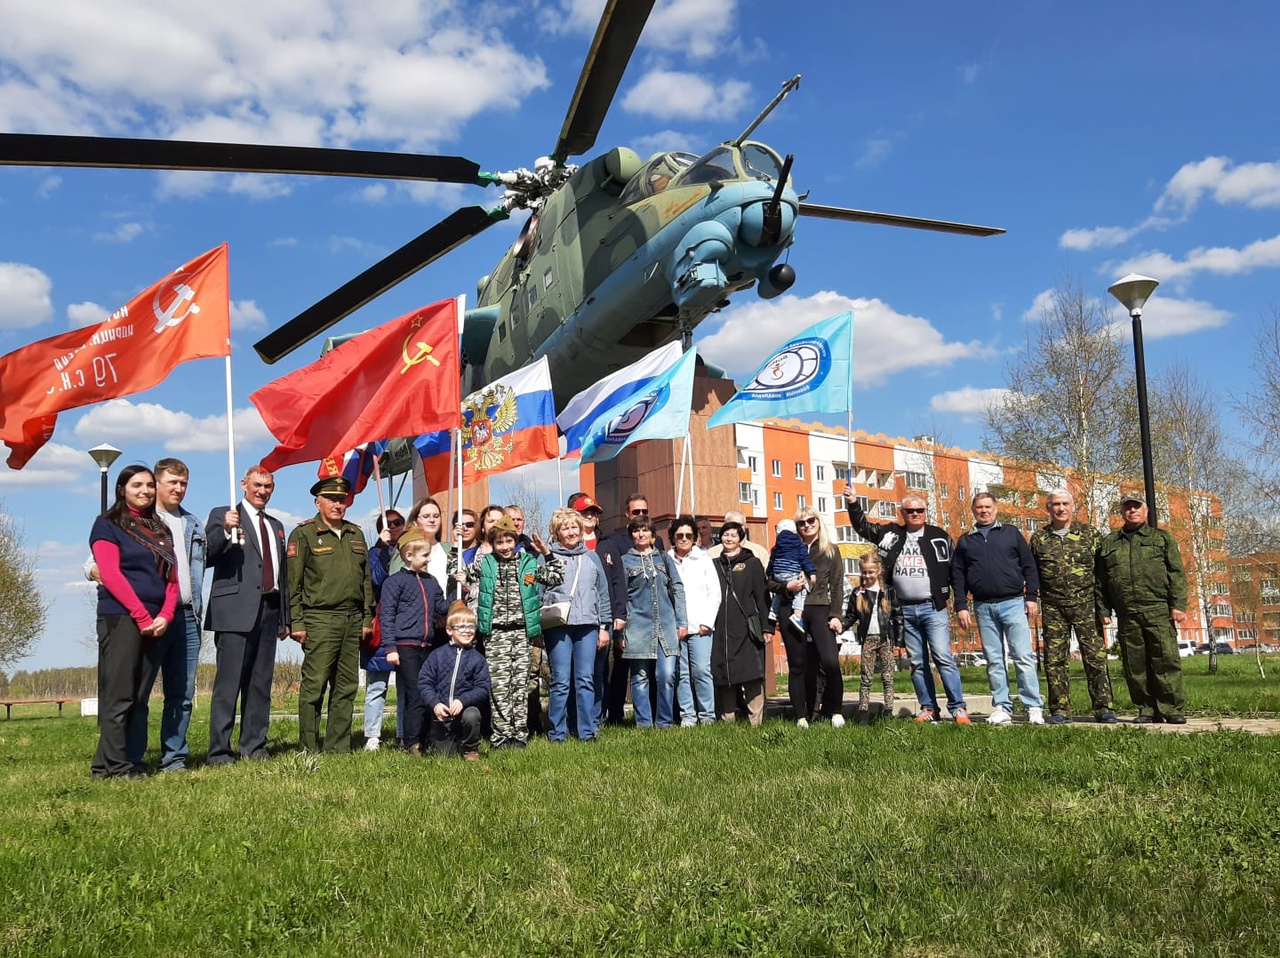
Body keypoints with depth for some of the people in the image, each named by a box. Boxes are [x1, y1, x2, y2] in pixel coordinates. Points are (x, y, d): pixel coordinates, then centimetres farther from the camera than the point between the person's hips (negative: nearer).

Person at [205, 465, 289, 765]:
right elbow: (206, 557, -8)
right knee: (228, 683, -7)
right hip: (236, 610, -6)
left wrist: (285, 617, 19)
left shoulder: (276, 525, 23)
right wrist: (225, 531, -25)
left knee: (260, 684, 6)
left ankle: (253, 747, 11)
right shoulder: (221, 515, 4)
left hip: (268, 611, 6)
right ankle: (219, 751, -3)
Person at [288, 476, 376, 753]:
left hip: (353, 620, 6)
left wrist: (367, 617, 13)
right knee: (314, 686, -6)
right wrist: (296, 623, -10)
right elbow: (293, 582, -5)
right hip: (320, 620, -6)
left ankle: (339, 747, 15)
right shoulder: (304, 534, -1)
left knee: (346, 688, 8)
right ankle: (309, 749, 2)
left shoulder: (355, 534, 16)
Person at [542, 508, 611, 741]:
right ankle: (557, 732, 5)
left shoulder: (591, 557, 15)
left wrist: (604, 626, 10)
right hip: (558, 626, -3)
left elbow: (602, 593, 16)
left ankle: (587, 730, 9)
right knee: (561, 681, -3)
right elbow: (537, 594, 3)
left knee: (585, 680, 3)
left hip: (588, 626, 3)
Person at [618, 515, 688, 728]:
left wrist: (682, 621, 5)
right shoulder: (625, 561, 8)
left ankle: (664, 722, 5)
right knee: (640, 677, 1)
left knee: (667, 676, -6)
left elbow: (678, 589, 12)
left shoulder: (663, 558, 14)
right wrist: (621, 629, 1)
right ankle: (644, 722, 9)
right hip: (638, 626, -1)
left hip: (666, 625, 1)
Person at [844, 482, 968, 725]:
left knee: (943, 658, -9)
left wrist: (947, 596, -3)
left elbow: (952, 570, 4)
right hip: (905, 610, 3)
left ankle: (958, 708, -4)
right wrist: (853, 504, 2)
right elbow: (863, 526, 15)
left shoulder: (939, 536, 5)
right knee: (917, 663, 7)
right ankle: (929, 709, 14)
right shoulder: (891, 533, 10)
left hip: (933, 607, -3)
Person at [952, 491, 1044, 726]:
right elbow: (958, 576, 11)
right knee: (994, 660, 4)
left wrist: (1031, 597, -2)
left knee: (1023, 657, -6)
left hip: (1013, 603, -2)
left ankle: (1034, 707, -3)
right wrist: (961, 607, 3)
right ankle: (1001, 708, 7)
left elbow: (1029, 566, 7)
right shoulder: (965, 541, 13)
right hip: (983, 607, 2)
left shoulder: (1011, 534, 9)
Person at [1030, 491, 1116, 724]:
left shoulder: (1089, 534, 6)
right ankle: (1060, 710, 9)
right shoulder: (1038, 539, 10)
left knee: (1096, 657, -3)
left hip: (1086, 604, -1)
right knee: (1054, 660, 1)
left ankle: (1103, 708, 6)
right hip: (1053, 608, 1)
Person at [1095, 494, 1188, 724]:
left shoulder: (1161, 538, 13)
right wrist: (1103, 610, 8)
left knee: (1166, 660, -7)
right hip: (1126, 616, 2)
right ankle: (1147, 710, 9)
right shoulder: (1108, 544, 18)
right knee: (1134, 665, 2)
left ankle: (1173, 709, -2)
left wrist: (1178, 605, -5)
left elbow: (1177, 574, 5)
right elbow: (1101, 582, 16)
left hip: (1158, 611, -2)